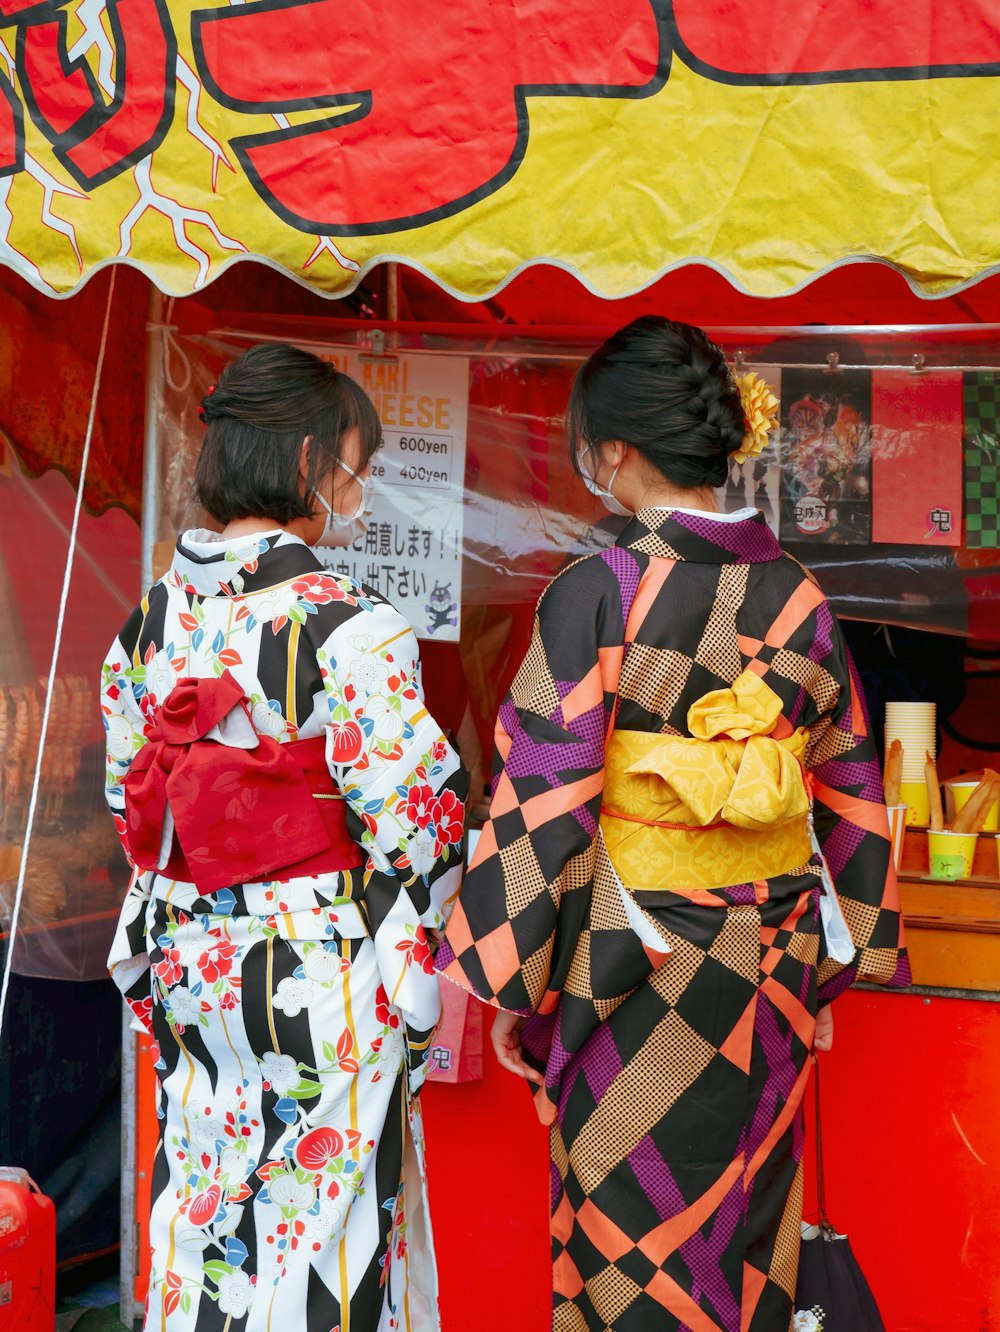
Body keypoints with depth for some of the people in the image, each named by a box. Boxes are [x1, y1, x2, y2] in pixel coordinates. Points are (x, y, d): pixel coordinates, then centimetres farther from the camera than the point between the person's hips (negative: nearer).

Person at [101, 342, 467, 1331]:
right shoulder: (351, 629, -19)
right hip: (320, 975, -6)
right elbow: (410, 823, -17)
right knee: (327, 1222, 7)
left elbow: (127, 799, 10)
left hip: (187, 955, 6)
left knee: (206, 1214, 18)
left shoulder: (152, 615, 1)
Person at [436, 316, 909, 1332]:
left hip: (632, 981, -5)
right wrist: (831, 975, 16)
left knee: (628, 1251, 7)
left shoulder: (597, 595, -14)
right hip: (770, 986, 5)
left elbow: (542, 809, -14)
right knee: (744, 1243, 15)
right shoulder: (798, 599, 1)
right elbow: (850, 803, 6)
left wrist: (510, 984, -5)